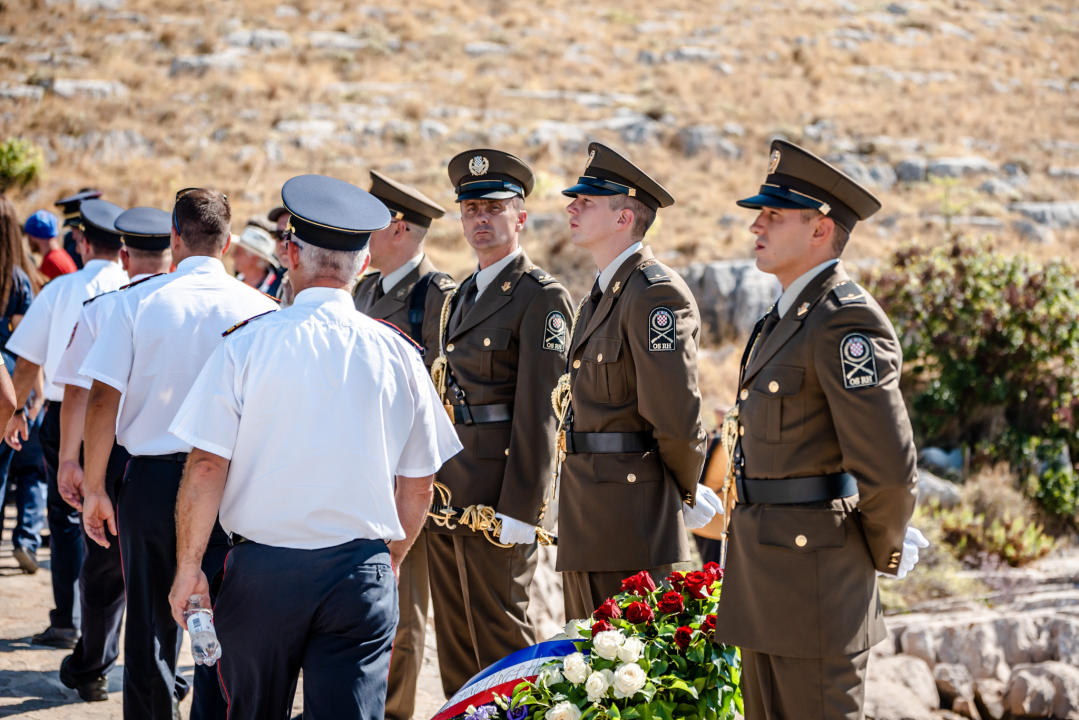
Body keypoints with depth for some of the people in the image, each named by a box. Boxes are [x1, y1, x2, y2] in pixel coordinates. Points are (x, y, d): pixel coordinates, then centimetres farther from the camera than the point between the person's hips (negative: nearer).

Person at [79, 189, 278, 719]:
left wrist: (94, 487, 1)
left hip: (152, 480, 0)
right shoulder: (259, 309, -3)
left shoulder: (138, 301, -4)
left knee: (151, 626, 11)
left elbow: (102, 401, -6)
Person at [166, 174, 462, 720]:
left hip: (264, 567, 0)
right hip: (362, 574, 1)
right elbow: (418, 485, 7)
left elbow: (206, 466, -9)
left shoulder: (247, 344, -7)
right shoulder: (398, 353, 0)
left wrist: (188, 565, 2)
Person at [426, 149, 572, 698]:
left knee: (501, 642, -2)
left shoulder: (541, 298, -10)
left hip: (496, 501, -8)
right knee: (455, 648, 13)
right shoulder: (462, 297, 17)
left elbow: (538, 412, -15)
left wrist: (519, 510, -19)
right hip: (447, 498, 8)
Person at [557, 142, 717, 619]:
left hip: (633, 522, -10)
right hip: (587, 525, 10)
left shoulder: (655, 294, -16)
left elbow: (676, 417, -20)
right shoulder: (603, 295, 16)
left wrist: (684, 494, -6)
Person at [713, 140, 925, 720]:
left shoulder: (847, 320, -17)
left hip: (816, 578, -10)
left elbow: (889, 466, -21)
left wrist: (883, 555, -7)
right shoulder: (785, 318, 15)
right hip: (766, 578, 10)